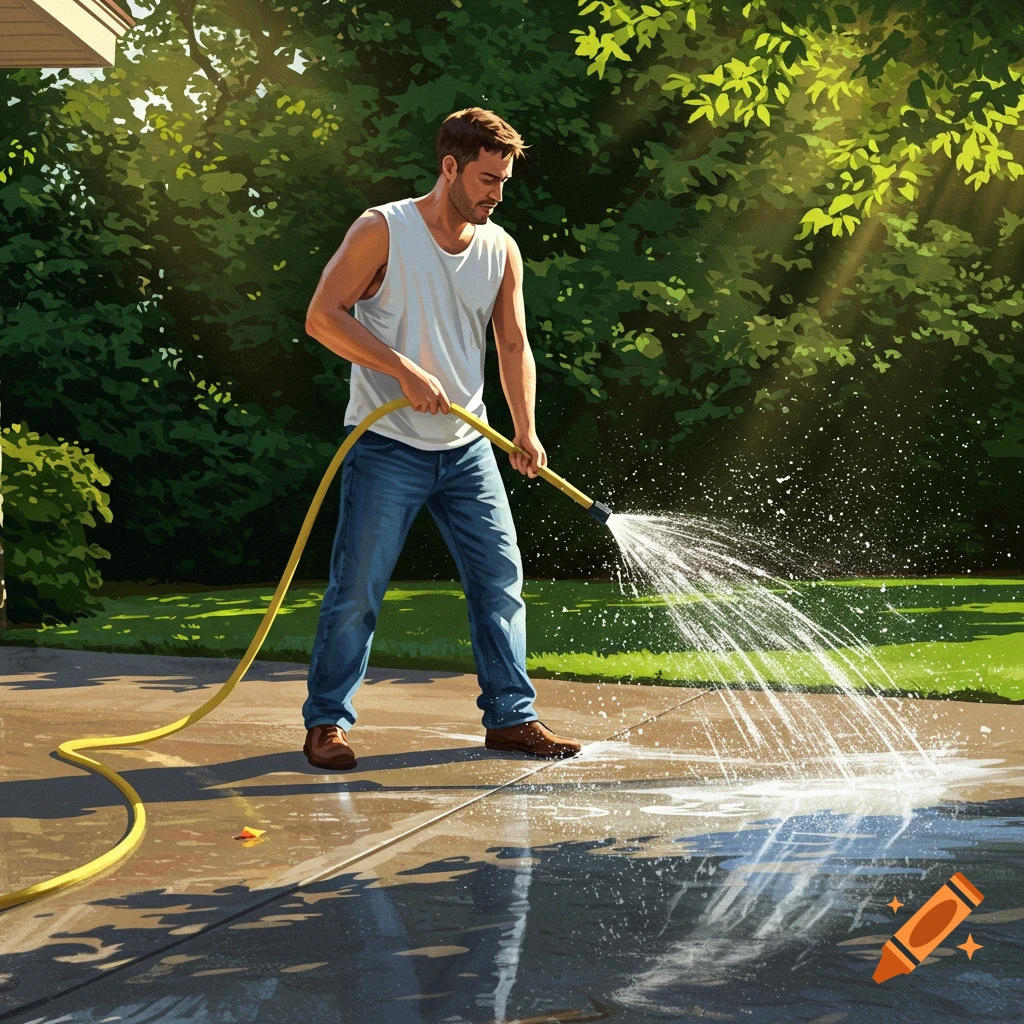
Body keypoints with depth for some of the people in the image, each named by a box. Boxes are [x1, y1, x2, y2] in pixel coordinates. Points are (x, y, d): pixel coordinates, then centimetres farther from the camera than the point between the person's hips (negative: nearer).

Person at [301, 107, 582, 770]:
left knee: (502, 579, 5)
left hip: (467, 447, 5)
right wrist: (406, 370, -20)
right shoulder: (383, 230, -8)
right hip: (387, 445, -5)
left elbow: (514, 345, 8)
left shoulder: (502, 249, 7)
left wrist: (526, 431, -7)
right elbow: (323, 317, -13)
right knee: (358, 589, -3)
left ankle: (511, 716, 15)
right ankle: (328, 722, 9)